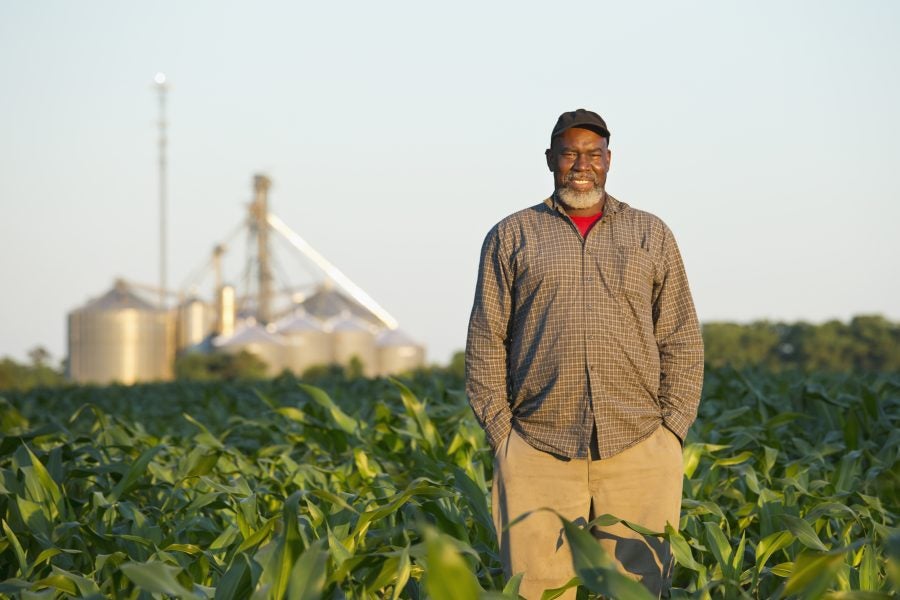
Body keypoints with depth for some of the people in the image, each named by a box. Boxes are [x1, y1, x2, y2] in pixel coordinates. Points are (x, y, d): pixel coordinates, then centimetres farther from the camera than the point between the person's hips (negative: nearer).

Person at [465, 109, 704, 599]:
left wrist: (671, 432, 1)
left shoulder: (652, 236, 14)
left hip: (639, 454, 1)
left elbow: (682, 342, 12)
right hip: (538, 456, -1)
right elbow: (485, 344, 7)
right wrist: (501, 436, -2)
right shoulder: (510, 238, 12)